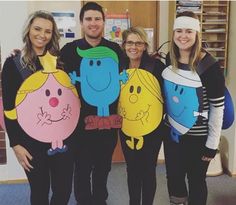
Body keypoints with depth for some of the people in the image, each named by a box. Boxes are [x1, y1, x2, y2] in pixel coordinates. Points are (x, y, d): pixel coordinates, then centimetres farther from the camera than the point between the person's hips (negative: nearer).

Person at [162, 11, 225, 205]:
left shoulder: (209, 65, -17)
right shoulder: (170, 59, -1)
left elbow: (218, 106, -14)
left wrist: (213, 143, -12)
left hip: (198, 136, -5)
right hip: (172, 131, 5)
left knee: (196, 180, 12)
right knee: (173, 176, 18)